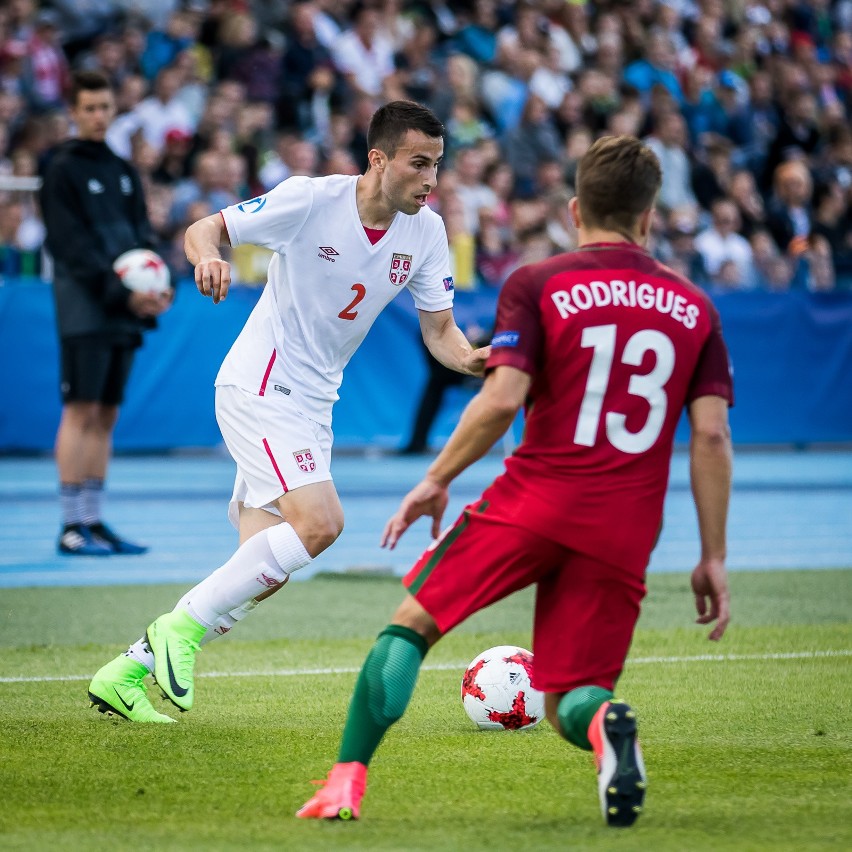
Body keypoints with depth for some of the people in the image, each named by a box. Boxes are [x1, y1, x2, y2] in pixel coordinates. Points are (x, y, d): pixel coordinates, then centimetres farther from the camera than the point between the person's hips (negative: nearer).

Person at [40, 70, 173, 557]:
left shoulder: (123, 171, 17)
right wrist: (120, 291, -18)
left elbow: (142, 235, 12)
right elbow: (72, 244, -10)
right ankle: (73, 526, -8)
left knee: (107, 415, 6)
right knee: (81, 410, -8)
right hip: (84, 309, -6)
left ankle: (94, 521, 9)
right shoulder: (63, 170, -2)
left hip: (126, 311, 6)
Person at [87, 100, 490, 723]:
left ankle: (126, 674, 14)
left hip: (312, 406, 7)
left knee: (264, 571, 4)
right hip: (260, 386, -7)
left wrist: (471, 358, -18)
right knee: (320, 522, -25)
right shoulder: (310, 200, -15)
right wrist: (208, 256, -29)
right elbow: (204, 229, -6)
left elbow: (439, 330, 5)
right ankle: (183, 627, -12)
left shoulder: (425, 231, 0)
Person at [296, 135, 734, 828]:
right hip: (625, 535, 3)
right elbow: (712, 435, 4)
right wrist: (713, 558, 7)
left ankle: (348, 782, 6)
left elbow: (502, 399, -11)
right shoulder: (694, 307, 10)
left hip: (534, 501, -2)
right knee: (568, 699, 10)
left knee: (413, 622, 16)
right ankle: (604, 721, -28)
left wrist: (436, 479, 2)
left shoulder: (537, 285, 1)